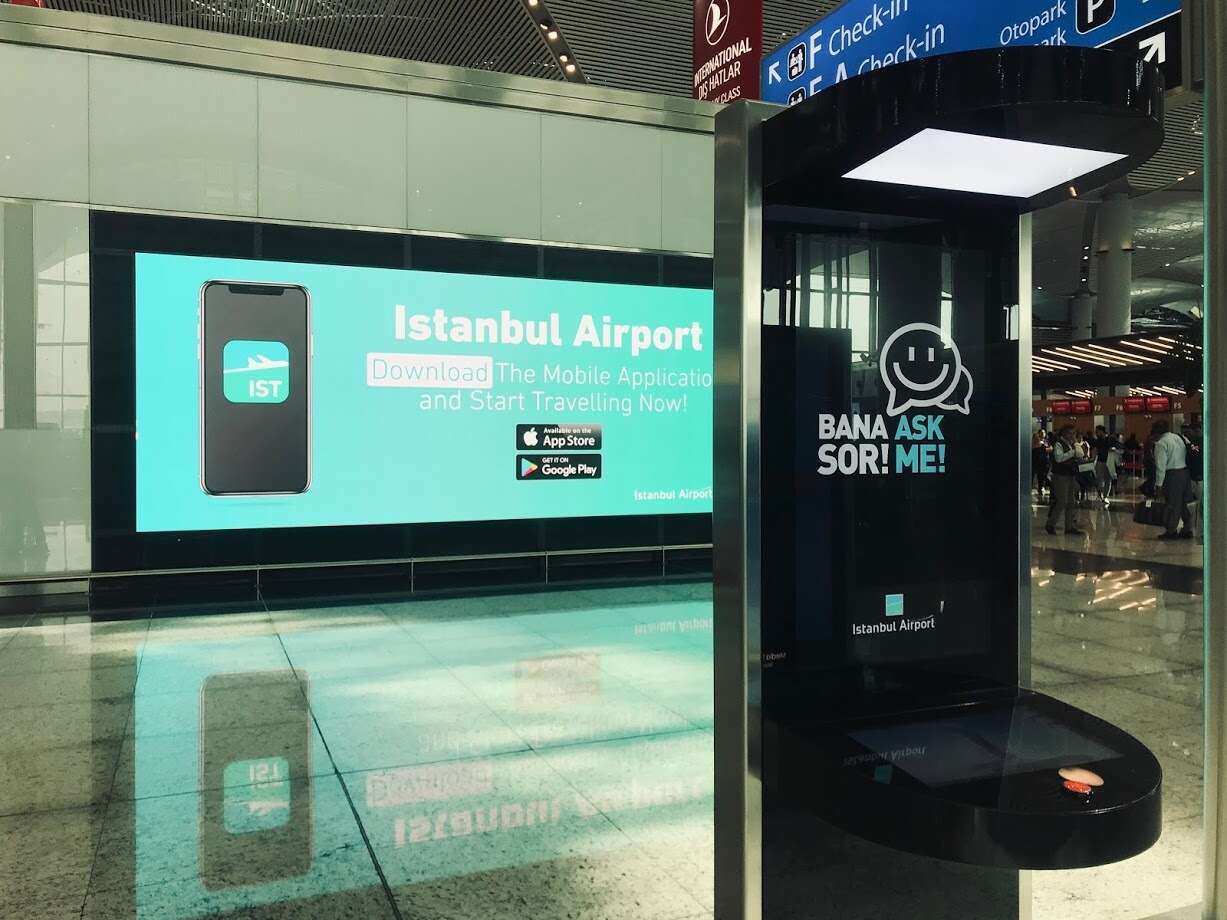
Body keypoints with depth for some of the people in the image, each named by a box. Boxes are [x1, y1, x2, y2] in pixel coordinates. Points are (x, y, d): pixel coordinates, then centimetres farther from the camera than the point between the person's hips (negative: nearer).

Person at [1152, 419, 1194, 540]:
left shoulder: (1161, 443, -11)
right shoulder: (1180, 438, 12)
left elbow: (1161, 466, -15)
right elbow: (1188, 455, 13)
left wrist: (1158, 484, -13)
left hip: (1172, 475, -7)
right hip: (1185, 472, 7)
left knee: (1172, 504, 0)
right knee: (1183, 504, 14)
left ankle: (1171, 531, 6)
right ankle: (1188, 530, 19)